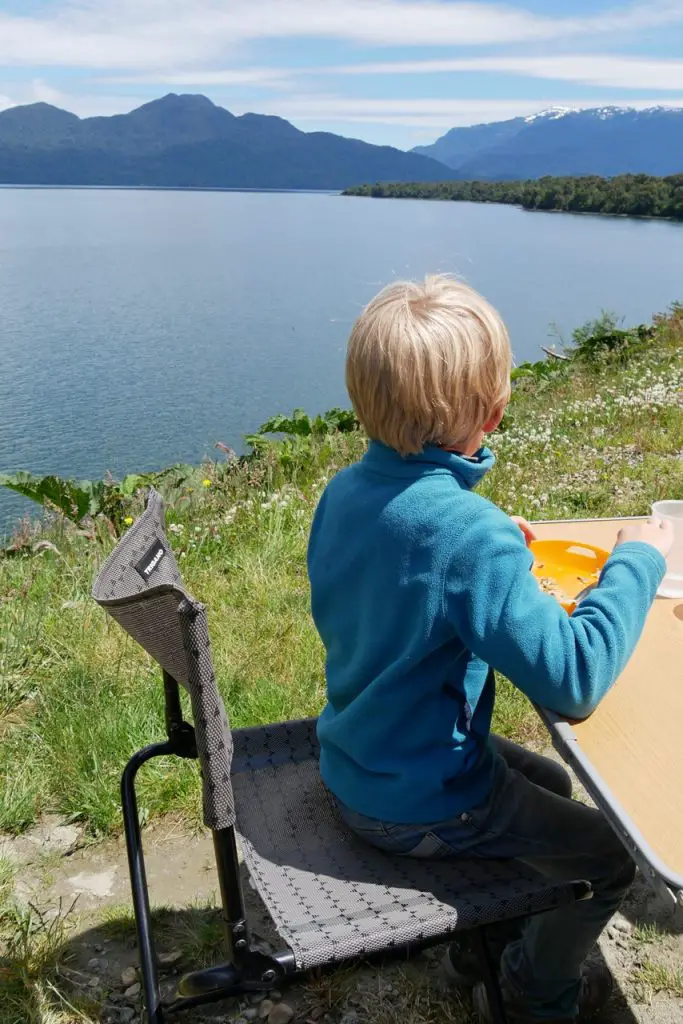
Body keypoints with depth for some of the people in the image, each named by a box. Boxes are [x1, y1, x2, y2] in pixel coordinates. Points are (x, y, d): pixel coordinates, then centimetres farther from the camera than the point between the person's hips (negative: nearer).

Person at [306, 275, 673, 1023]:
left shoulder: (342, 491, -9)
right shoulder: (471, 536, -34)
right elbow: (573, 680, -33)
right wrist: (637, 562, -20)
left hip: (351, 769, 8)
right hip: (420, 808, -7)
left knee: (551, 786, 28)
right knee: (611, 856, 13)